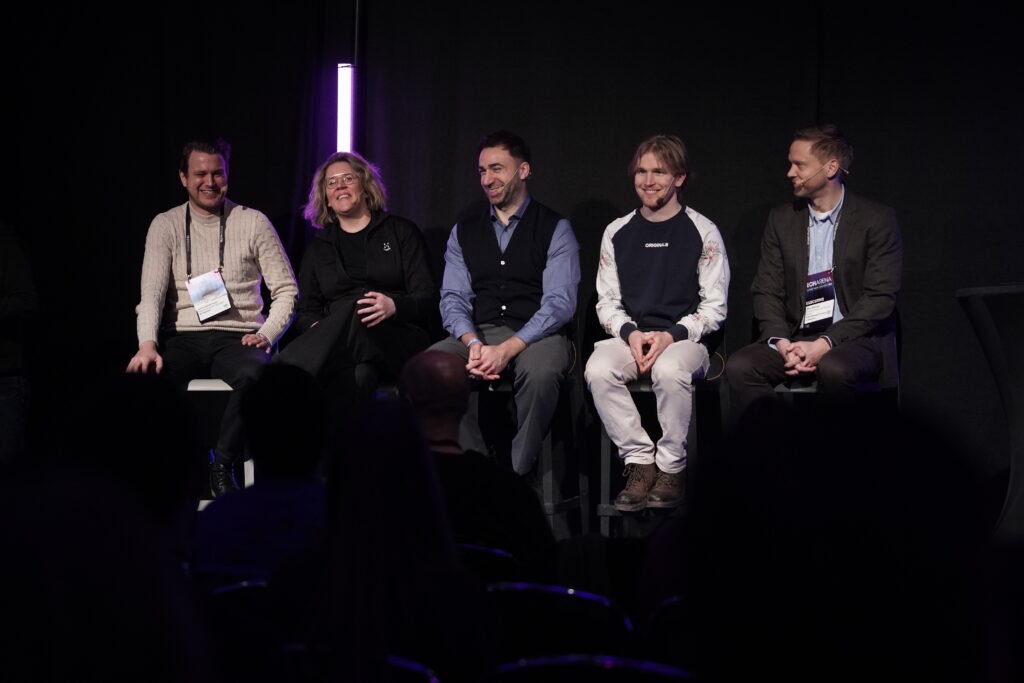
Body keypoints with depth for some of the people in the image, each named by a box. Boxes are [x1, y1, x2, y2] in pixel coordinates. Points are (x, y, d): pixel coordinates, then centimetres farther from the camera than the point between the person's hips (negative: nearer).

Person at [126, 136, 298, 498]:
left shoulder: (254, 223, 7)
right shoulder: (166, 225, 9)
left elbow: (286, 290, 7)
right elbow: (152, 292, -2)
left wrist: (267, 334, -11)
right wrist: (147, 344, -20)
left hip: (237, 337, -1)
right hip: (182, 337, 1)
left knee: (255, 373, -37)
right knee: (145, 374, -32)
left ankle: (222, 467, -19)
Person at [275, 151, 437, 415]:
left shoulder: (401, 231, 14)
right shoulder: (319, 246, 24)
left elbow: (428, 298, 5)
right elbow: (305, 311, 18)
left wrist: (394, 306, -18)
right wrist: (317, 329, -8)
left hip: (400, 341, -3)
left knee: (355, 308, -39)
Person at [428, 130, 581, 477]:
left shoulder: (555, 229, 3)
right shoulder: (464, 232, 16)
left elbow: (559, 304, -8)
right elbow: (453, 299, 7)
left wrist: (507, 350, -21)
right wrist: (473, 343, -16)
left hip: (537, 336, -3)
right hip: (479, 334, 4)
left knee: (540, 370, -39)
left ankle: (517, 475, -24)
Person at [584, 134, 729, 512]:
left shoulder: (702, 233, 2)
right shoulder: (617, 232, 11)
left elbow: (715, 306, 0)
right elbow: (607, 301, 12)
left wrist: (672, 335, -15)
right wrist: (631, 333, -9)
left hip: (685, 338, -3)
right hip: (630, 335, 3)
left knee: (669, 371, -37)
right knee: (598, 369, -30)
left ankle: (672, 467, -19)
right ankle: (640, 462, -18)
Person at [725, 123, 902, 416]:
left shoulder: (876, 219, -1)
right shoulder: (781, 219, 12)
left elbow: (880, 297, -9)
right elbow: (766, 291, 7)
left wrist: (825, 344, -18)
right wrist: (781, 342, -13)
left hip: (856, 338, -4)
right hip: (796, 339, 4)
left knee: (834, 369, -38)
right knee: (739, 366, -24)